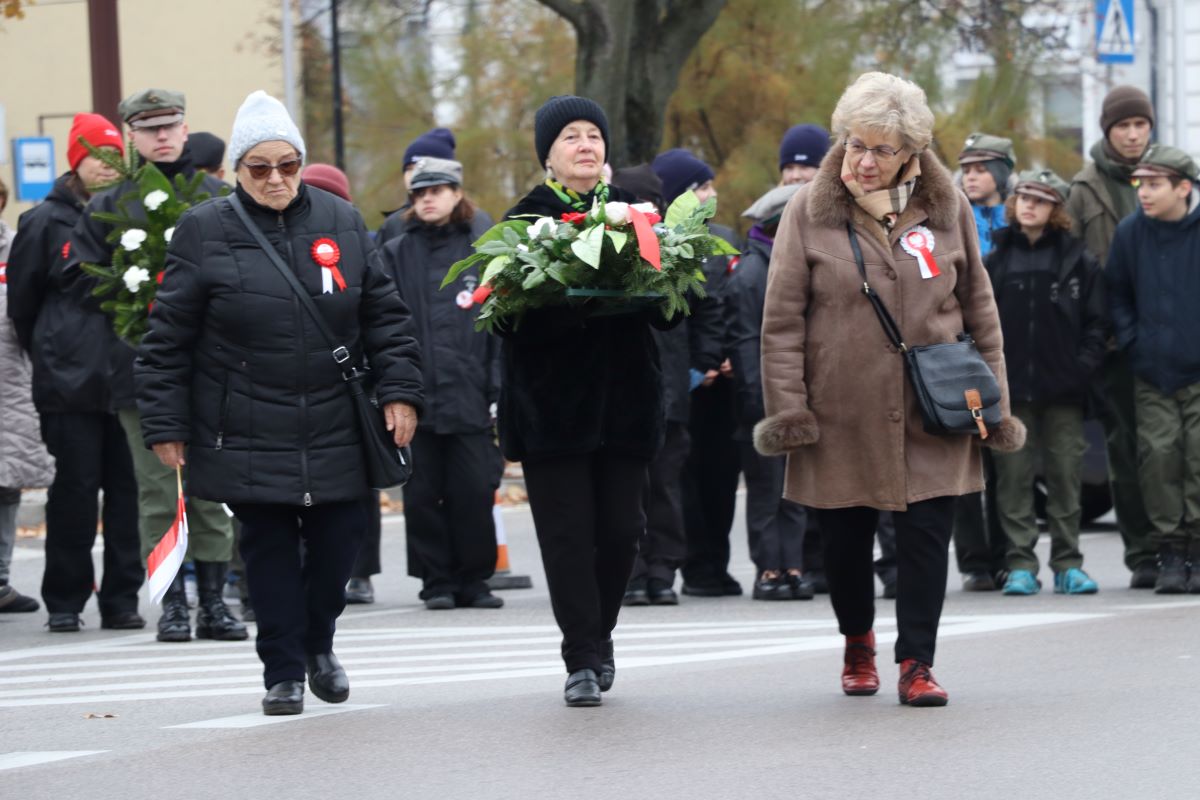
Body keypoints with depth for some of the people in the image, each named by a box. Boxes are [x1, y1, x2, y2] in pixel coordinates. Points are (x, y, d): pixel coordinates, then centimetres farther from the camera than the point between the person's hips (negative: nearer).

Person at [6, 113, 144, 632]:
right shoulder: (45, 223, 3)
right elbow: (22, 302, 9)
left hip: (128, 374, 3)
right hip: (69, 380, -3)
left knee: (127, 486, -1)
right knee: (75, 486, -2)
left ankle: (122, 598, 6)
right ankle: (64, 602, 6)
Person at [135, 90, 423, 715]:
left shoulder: (341, 223, 5)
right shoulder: (204, 231, -4)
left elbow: (384, 314, 10)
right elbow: (167, 340, -1)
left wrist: (399, 390, 1)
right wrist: (164, 424, -4)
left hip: (336, 429, 2)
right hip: (247, 434, -2)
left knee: (340, 537, 4)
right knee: (269, 546, 1)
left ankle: (318, 642, 29)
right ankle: (283, 670, 12)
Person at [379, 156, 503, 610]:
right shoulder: (397, 254, 8)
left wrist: (498, 389, -1)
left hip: (468, 394, -1)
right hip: (417, 396, 1)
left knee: (474, 492, -1)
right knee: (423, 494, 2)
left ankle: (473, 580, 10)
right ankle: (437, 582, 11)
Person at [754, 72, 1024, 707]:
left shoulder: (947, 210, 6)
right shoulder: (809, 213, 0)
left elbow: (980, 312, 11)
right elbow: (782, 320, 0)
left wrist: (994, 403, 8)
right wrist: (786, 408, -6)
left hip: (931, 415, 1)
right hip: (841, 411, 0)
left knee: (927, 532, -7)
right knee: (845, 537, 8)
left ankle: (916, 664, 1)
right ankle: (857, 643, 33)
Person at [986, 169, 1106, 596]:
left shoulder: (1078, 260, 4)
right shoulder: (995, 259, 7)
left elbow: (1096, 320, 5)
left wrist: (1083, 366, -6)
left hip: (1063, 387, 0)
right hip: (1010, 387, 1)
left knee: (1066, 475, 2)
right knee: (1013, 475, 0)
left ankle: (1067, 564, 9)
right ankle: (1020, 564, 4)